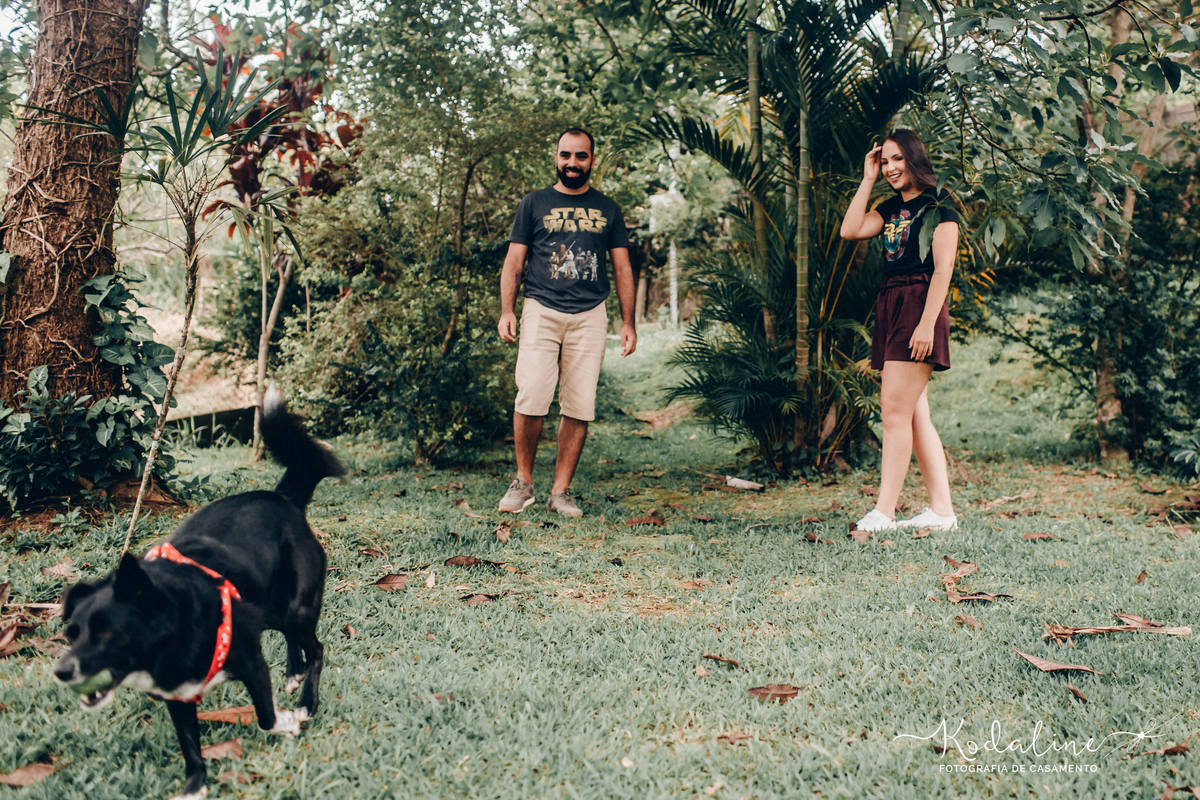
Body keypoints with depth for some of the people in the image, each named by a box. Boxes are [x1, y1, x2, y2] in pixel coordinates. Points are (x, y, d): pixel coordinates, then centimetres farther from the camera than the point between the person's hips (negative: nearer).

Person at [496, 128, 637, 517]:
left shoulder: (607, 209, 16)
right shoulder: (534, 204, 12)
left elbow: (622, 268, 16)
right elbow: (513, 262, 9)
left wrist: (628, 322, 7)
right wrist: (506, 311, -4)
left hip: (589, 316, 2)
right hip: (541, 310, -2)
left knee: (579, 407, -4)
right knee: (531, 399, -15)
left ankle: (561, 490, 5)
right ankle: (523, 481, 3)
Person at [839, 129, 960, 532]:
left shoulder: (938, 205, -4)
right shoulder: (891, 208, 18)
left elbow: (942, 269, -11)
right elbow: (850, 230, 4)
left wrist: (927, 323, -19)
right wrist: (868, 179, 8)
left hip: (919, 306, -8)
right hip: (890, 306, 8)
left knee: (895, 409, -12)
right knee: (915, 414, 6)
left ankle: (884, 511, -11)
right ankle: (942, 510, 10)